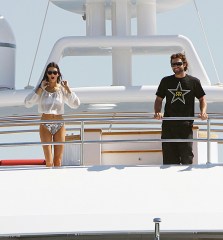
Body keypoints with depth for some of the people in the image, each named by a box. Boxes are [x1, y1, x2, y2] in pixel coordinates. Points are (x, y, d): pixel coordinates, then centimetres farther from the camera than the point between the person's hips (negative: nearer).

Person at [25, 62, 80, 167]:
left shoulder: (62, 89, 3)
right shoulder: (41, 88, 1)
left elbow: (76, 104, -2)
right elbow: (27, 103, -10)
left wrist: (67, 89, -9)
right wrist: (40, 89, -13)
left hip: (59, 125, 1)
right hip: (45, 126, -1)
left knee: (58, 161, 4)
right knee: (49, 161, -8)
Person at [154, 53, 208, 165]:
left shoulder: (194, 81, 5)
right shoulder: (166, 81, 10)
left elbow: (202, 99, 13)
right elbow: (159, 99, 14)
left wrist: (203, 112, -6)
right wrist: (157, 112, -5)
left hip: (186, 125, -2)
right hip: (168, 125, 2)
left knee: (187, 158, -5)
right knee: (169, 159, 1)